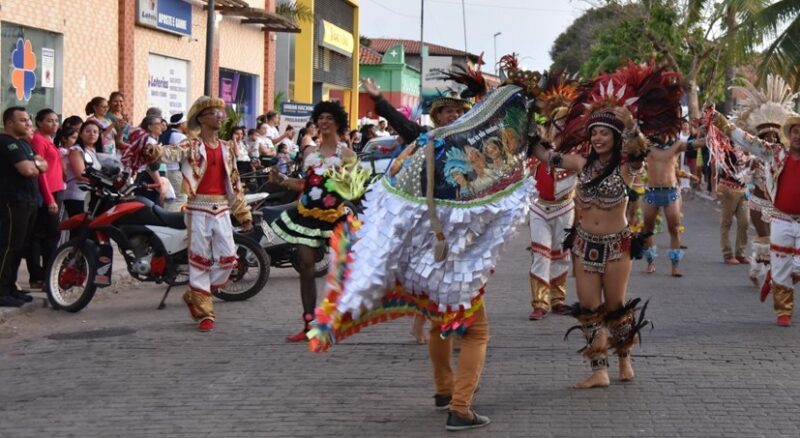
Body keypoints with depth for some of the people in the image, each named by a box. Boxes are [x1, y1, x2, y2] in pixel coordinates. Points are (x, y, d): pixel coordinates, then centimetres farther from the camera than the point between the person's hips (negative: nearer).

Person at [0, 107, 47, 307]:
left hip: (28, 201, 10)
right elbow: (27, 170, -21)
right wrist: (36, 163, 0)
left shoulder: (23, 142, 19)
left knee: (20, 247, 11)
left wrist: (33, 163, -6)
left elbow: (43, 166, 15)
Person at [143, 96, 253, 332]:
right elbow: (172, 152, -25)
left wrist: (243, 214, 17)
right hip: (199, 209, -5)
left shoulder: (227, 148, 14)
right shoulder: (192, 145, -4)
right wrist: (152, 150, -48)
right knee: (200, 260, -1)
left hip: (221, 209, 5)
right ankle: (204, 313, 6)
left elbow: (234, 182, 18)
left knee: (228, 259, 1)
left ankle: (195, 296, 23)